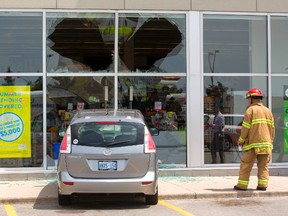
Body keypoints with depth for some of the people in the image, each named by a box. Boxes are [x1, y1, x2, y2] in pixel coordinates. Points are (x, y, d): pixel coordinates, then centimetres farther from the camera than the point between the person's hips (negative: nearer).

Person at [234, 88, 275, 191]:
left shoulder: (250, 110, -4)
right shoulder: (268, 111, 13)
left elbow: (246, 127, -8)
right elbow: (272, 128, 12)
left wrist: (241, 140, 2)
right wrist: (270, 141, 19)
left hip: (253, 144, -5)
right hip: (266, 143, 5)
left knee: (246, 165, 1)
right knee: (263, 165, 8)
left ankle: (242, 185, 2)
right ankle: (263, 185, 3)